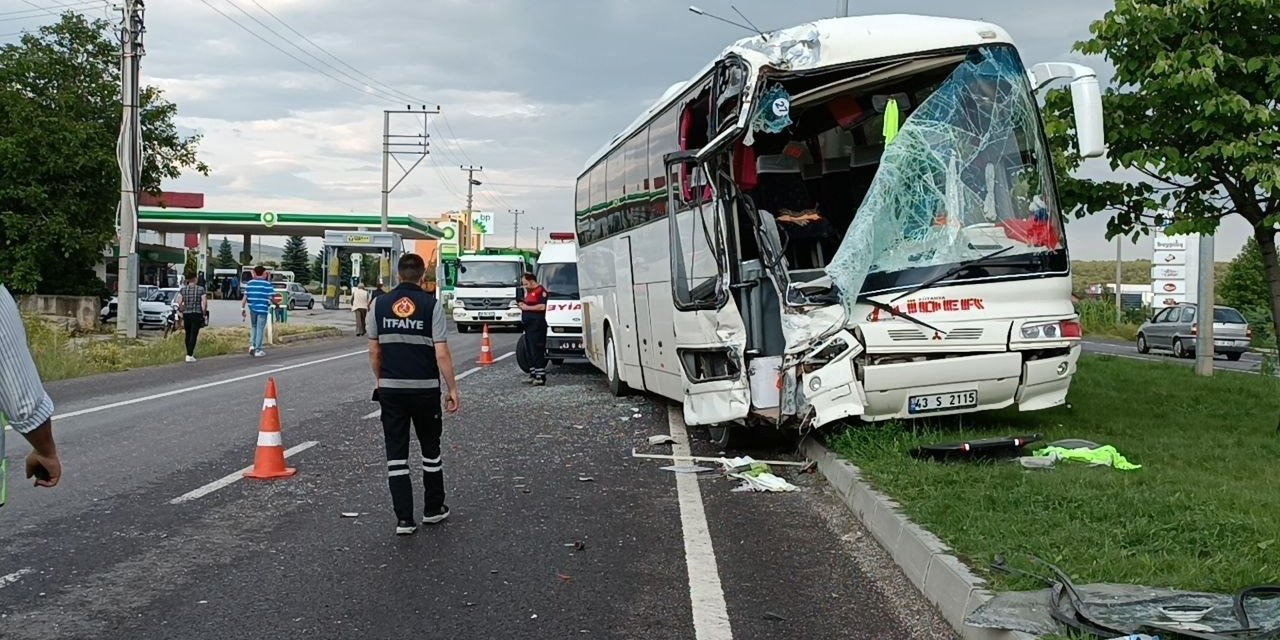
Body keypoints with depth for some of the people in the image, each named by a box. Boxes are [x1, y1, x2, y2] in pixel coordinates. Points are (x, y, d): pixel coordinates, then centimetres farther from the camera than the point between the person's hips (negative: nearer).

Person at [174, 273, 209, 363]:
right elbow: (204, 303, -9)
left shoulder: (182, 290, 3)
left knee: (188, 334, 17)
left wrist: (182, 311, 12)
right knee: (193, 335, -3)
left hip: (186, 314, 3)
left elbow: (178, 303, -3)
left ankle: (190, 353, 26)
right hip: (197, 314, -3)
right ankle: (189, 355, -10)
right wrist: (204, 313, 1)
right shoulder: (201, 289, -2)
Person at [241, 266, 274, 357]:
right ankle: (258, 350, 4)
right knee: (260, 329, 2)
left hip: (252, 309, 4)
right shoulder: (267, 284, -7)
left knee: (253, 327, 22)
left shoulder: (249, 283, 5)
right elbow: (271, 298, -9)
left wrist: (242, 308, 9)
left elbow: (245, 297, 3)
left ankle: (252, 345, 6)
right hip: (262, 310, -4)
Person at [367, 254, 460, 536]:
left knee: (396, 454, 6)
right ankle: (433, 509, 26)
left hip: (390, 389, 2)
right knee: (430, 449, 16)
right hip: (425, 389, -2)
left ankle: (404, 518, 3)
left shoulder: (379, 304, 1)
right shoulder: (431, 305, -8)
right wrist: (452, 389, -3)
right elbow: (441, 354, -11)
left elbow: (374, 350, 6)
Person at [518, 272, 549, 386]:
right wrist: (522, 305, 10)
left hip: (537, 324, -10)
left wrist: (527, 307, -12)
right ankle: (533, 376, 18)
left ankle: (541, 377, -9)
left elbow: (542, 307, -19)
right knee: (529, 352, 12)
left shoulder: (540, 291, -9)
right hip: (528, 324, 10)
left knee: (537, 352, -10)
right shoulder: (528, 291, 21)